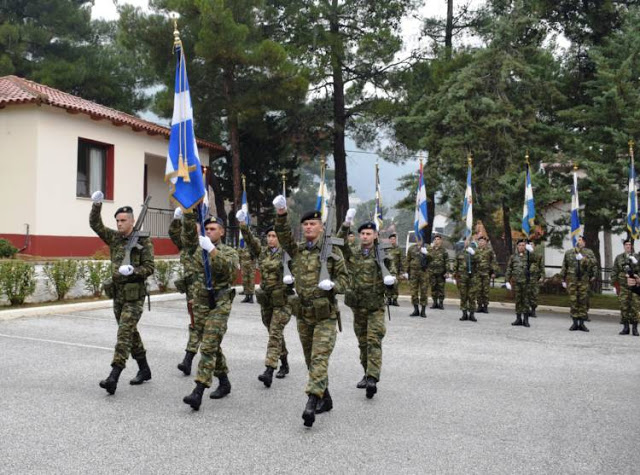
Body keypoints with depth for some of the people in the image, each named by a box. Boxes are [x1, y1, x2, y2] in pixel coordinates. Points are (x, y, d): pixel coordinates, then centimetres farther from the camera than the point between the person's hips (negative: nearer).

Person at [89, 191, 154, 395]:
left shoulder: (144, 241, -7)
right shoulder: (114, 238, 9)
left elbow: (149, 267, -10)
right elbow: (95, 224, 2)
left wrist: (133, 270, -27)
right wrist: (97, 205, -12)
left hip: (134, 295, -6)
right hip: (117, 293, 6)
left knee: (125, 332, -13)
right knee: (131, 332, 14)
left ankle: (114, 377, -17)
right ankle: (144, 370, 28)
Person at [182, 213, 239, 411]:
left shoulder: (229, 252, 0)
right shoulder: (199, 249, 10)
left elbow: (228, 268, -21)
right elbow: (188, 237, -9)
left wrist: (212, 250, -30)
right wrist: (189, 214, -21)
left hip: (219, 303, -5)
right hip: (200, 302, 5)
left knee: (208, 346, -13)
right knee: (213, 345, 14)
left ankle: (198, 391, -18)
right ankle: (224, 382, 30)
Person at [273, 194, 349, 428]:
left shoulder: (332, 251, -2)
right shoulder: (297, 251, 8)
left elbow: (344, 278, 1)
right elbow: (284, 238, -8)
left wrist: (332, 284, -21)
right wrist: (281, 215, -23)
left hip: (325, 314, -5)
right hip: (303, 314, 5)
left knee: (319, 359, -15)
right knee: (311, 360, 13)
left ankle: (312, 403, -22)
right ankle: (325, 399, 28)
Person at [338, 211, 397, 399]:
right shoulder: (353, 256, 7)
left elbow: (392, 273, -1)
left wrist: (390, 280, -25)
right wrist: (346, 224, -14)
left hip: (376, 307, -4)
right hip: (358, 306, 4)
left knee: (374, 341, -14)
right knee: (363, 342, 13)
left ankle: (372, 378, -21)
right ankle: (367, 375, 26)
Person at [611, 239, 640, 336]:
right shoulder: (619, 258, 10)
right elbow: (614, 272, 10)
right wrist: (615, 283, 5)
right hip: (623, 286, 1)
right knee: (624, 307, 0)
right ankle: (625, 328, 8)